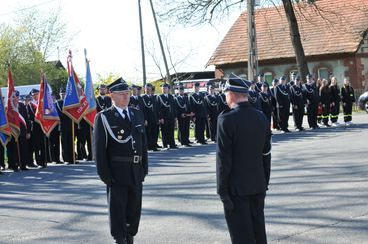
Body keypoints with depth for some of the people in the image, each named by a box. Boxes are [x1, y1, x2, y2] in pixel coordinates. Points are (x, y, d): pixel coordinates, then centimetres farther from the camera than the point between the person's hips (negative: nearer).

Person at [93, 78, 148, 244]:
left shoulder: (138, 115, 11)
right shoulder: (103, 118, -5)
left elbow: (143, 143, 14)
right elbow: (99, 149, -7)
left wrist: (144, 168, 8)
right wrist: (105, 174, -13)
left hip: (136, 172, 5)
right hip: (116, 172, -5)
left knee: (135, 209, 14)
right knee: (117, 210, 3)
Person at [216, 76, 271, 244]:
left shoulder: (227, 119, -16)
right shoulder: (262, 117, 3)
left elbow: (223, 158, -16)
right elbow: (266, 153, 8)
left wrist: (222, 190, -10)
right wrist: (265, 182, 17)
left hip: (236, 187, -6)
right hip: (259, 185, 6)